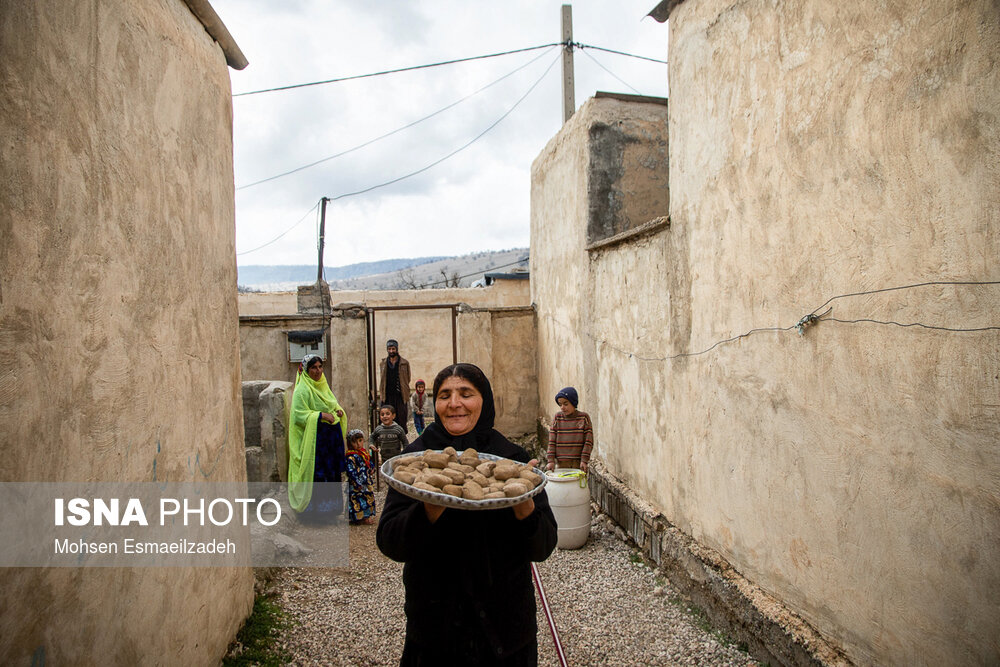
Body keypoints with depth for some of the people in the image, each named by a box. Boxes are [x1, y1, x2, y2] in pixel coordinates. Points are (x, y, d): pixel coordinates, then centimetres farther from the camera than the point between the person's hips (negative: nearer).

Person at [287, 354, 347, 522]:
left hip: (331, 435, 8)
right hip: (314, 436, -8)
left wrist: (338, 410, 2)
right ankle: (314, 507, 5)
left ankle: (331, 505, 22)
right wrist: (321, 415, -22)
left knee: (332, 471, 11)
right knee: (316, 472, -5)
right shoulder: (302, 390, -11)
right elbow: (299, 414, -17)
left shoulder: (323, 385, 13)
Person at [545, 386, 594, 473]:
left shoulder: (584, 417, -2)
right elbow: (552, 441, 2)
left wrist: (584, 460, -10)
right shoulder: (557, 418, 3)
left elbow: (589, 441, -3)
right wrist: (551, 460, -5)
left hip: (579, 462, -1)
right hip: (561, 463, 1)